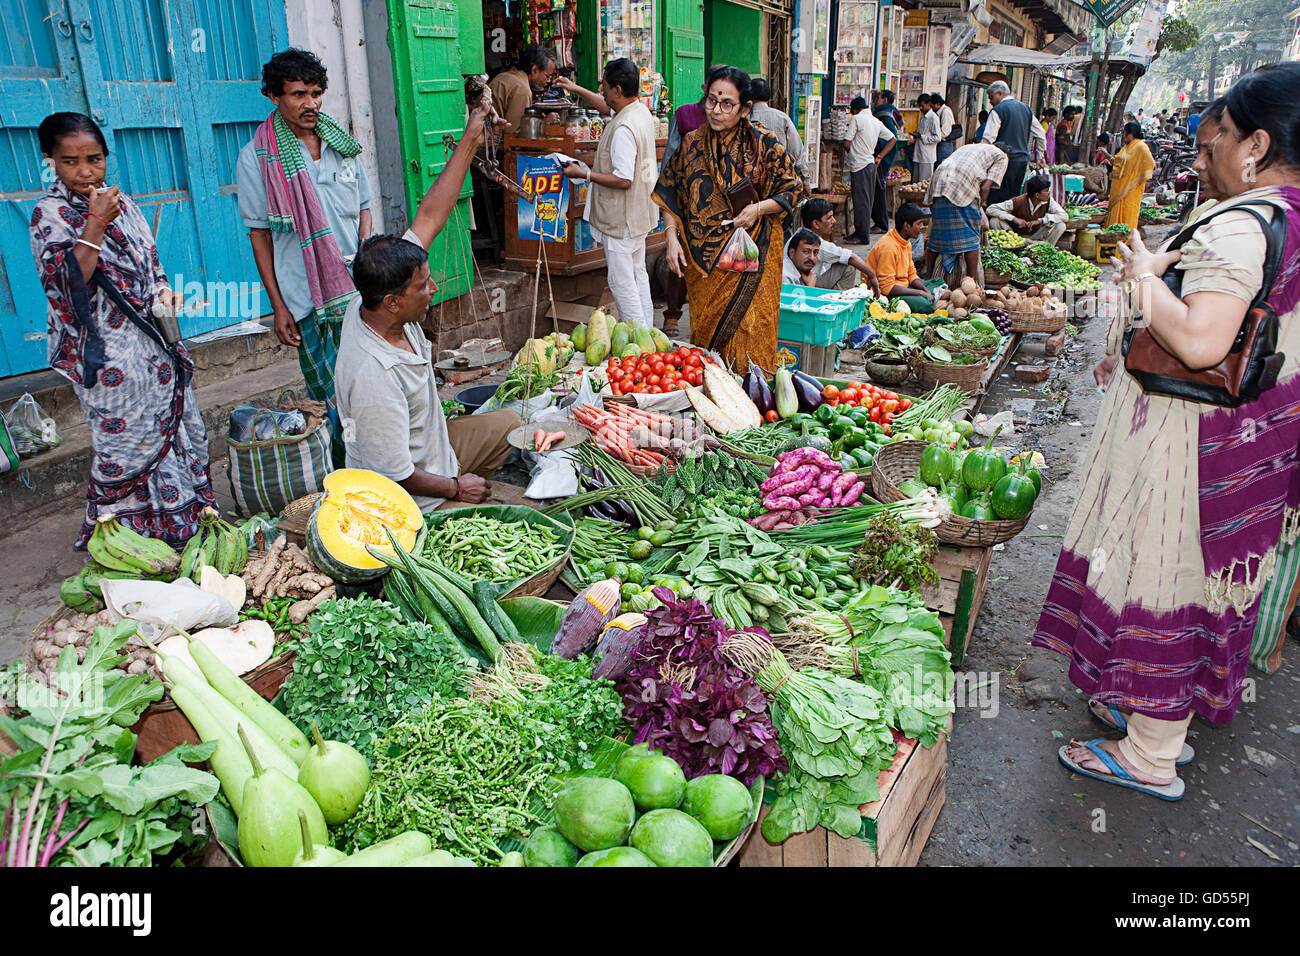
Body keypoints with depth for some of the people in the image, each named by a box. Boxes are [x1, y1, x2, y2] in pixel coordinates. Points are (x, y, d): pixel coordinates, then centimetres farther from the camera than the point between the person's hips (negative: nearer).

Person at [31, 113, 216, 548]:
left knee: (178, 425, 12)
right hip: (109, 353, -7)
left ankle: (184, 522, 28)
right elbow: (67, 282, -21)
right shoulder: (51, 213, -9)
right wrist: (94, 227, -27)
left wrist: (163, 291, 0)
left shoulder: (122, 204, 10)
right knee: (127, 440, 0)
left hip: (154, 343, 7)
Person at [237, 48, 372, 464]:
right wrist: (278, 306, -5)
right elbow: (259, 234, -1)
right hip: (308, 296, -4)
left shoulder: (342, 144, 11)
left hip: (358, 288, 4)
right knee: (336, 395, -1)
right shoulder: (256, 157, -2)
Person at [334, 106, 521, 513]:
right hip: (411, 500, -9)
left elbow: (429, 216, -5)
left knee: (508, 423, 23)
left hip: (433, 444, 9)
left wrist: (469, 142, -4)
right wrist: (455, 488, -12)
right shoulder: (373, 377, -37)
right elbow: (396, 476, -28)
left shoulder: (377, 304, -12)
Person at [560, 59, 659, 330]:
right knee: (637, 273, 18)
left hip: (621, 218, -10)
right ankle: (648, 334, 27)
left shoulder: (623, 129, -26)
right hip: (638, 214, 10)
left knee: (621, 281, -2)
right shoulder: (642, 112, 6)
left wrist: (584, 173, -21)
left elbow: (623, 180, -28)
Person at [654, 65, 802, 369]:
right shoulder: (692, 144, 5)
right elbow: (670, 194, 11)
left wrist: (759, 208, -15)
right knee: (704, 330, 8)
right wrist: (672, 237, -1)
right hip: (703, 260, 3)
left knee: (749, 333, -4)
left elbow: (791, 190, 2)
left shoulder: (764, 145, -3)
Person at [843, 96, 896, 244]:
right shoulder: (877, 121, 13)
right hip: (871, 164, 8)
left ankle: (862, 235, -3)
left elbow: (847, 142, -10)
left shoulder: (856, 119, -8)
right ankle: (864, 231, 19)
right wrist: (879, 157, 15)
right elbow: (892, 139, 16)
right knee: (867, 200, 12)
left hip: (859, 165, -8)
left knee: (860, 201, -5)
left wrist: (844, 156, 10)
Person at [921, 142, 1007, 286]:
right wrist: (978, 209, 11)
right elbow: (985, 188, 3)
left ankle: (928, 277, 19)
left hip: (938, 183, 6)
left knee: (937, 235, 15)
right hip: (963, 189, -6)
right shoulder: (1001, 157, 18)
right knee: (971, 238, 3)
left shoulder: (967, 147, 37)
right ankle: (972, 283, 6)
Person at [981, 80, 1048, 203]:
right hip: (1023, 160, 7)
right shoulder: (1026, 109, 16)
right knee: (1014, 196, 12)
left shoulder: (998, 110, -6)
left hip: (1005, 160, -7)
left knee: (997, 198, -7)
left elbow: (988, 139, -14)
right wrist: (1040, 157, 25)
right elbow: (1041, 134, 18)